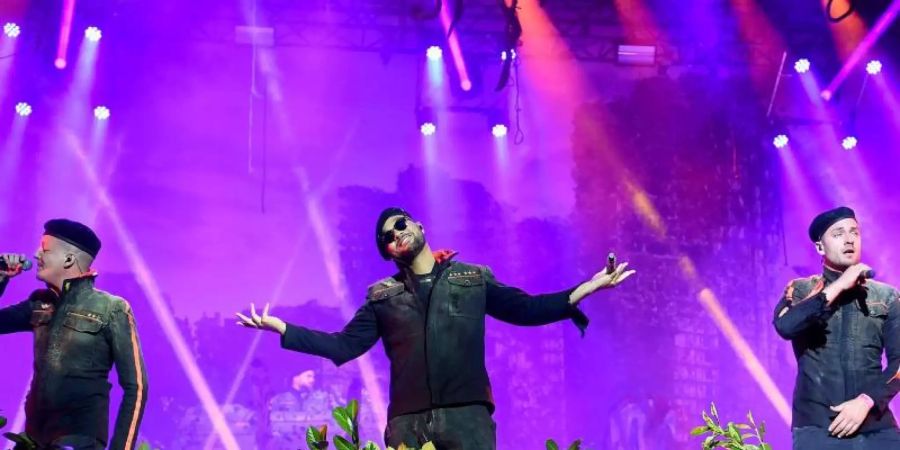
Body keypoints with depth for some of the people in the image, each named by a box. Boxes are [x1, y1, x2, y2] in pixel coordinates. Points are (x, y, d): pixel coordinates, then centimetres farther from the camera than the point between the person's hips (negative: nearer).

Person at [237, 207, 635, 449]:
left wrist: (584, 290, -3)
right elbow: (344, 346, 11)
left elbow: (525, 309, 8)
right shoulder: (383, 296, 16)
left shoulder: (474, 278, 14)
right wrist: (280, 327, 3)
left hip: (466, 415, -1)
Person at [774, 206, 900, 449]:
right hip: (817, 427, -1)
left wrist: (866, 401, -11)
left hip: (877, 427, 1)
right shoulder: (801, 290, 9)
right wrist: (837, 287, -9)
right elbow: (785, 326, -11)